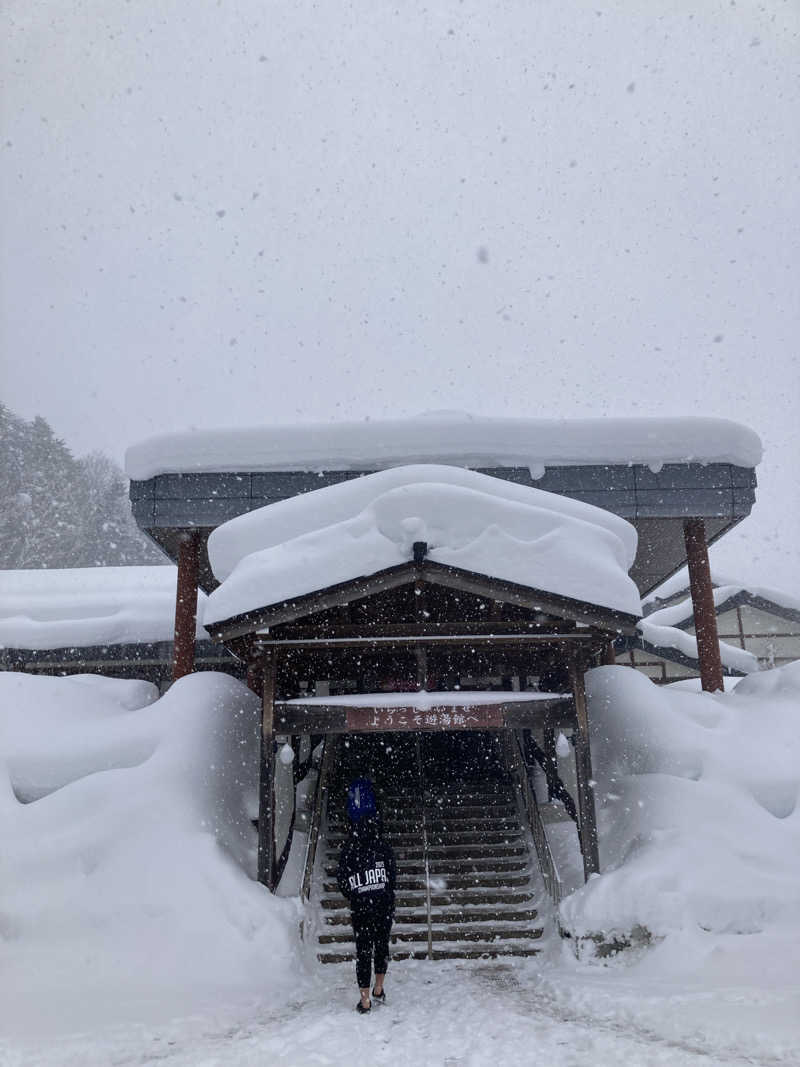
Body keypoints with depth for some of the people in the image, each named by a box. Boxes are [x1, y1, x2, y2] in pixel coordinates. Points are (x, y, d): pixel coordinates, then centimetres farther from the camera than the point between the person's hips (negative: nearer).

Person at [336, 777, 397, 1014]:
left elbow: (342, 880, -3)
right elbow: (393, 876, -1)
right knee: (382, 945, 20)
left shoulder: (348, 850, -8)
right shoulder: (384, 848, -6)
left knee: (363, 951, 7)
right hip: (385, 905, 2)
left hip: (360, 908, -1)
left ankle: (365, 1001, 7)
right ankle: (379, 990, 31)